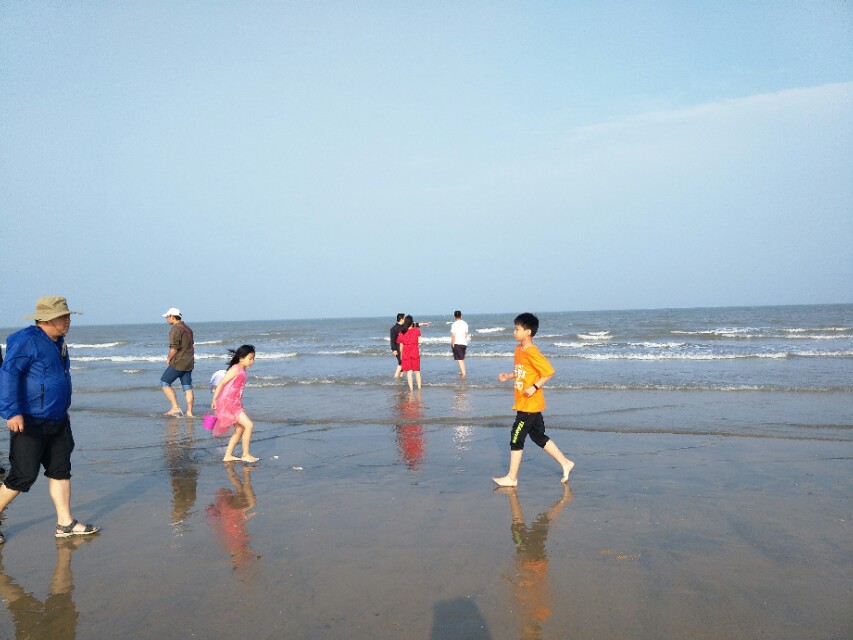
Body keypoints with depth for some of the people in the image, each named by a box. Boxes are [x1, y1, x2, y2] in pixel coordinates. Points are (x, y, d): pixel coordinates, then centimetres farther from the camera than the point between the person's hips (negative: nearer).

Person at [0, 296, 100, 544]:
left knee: (60, 470, 10)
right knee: (23, 476, -3)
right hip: (29, 422, -9)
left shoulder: (57, 342, 14)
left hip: (57, 422, 9)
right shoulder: (26, 340, -14)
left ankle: (65, 523, 17)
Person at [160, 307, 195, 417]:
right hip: (189, 362, 8)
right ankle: (189, 412, 9)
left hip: (178, 363, -8)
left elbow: (174, 348, -20)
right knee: (187, 388, 8)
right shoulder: (187, 328, 16)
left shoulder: (175, 329, -13)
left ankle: (175, 407, -3)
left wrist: (169, 358, -4)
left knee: (164, 383, 2)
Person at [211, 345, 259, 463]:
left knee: (240, 429, 14)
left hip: (235, 403, 10)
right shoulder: (235, 369, -15)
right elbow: (221, 383, -15)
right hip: (228, 403, -10)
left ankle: (228, 456, 21)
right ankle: (245, 455, -1)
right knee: (249, 425, -12)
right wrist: (214, 400, -14)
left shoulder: (243, 370, 12)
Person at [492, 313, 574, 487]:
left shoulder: (532, 353, -19)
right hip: (523, 404, 9)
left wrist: (534, 387, -24)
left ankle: (511, 478, 6)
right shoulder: (519, 349, 9)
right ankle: (565, 463, 28)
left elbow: (549, 372, -19)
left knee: (516, 438, -4)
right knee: (539, 437, 16)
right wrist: (508, 376, 7)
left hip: (530, 404, -9)